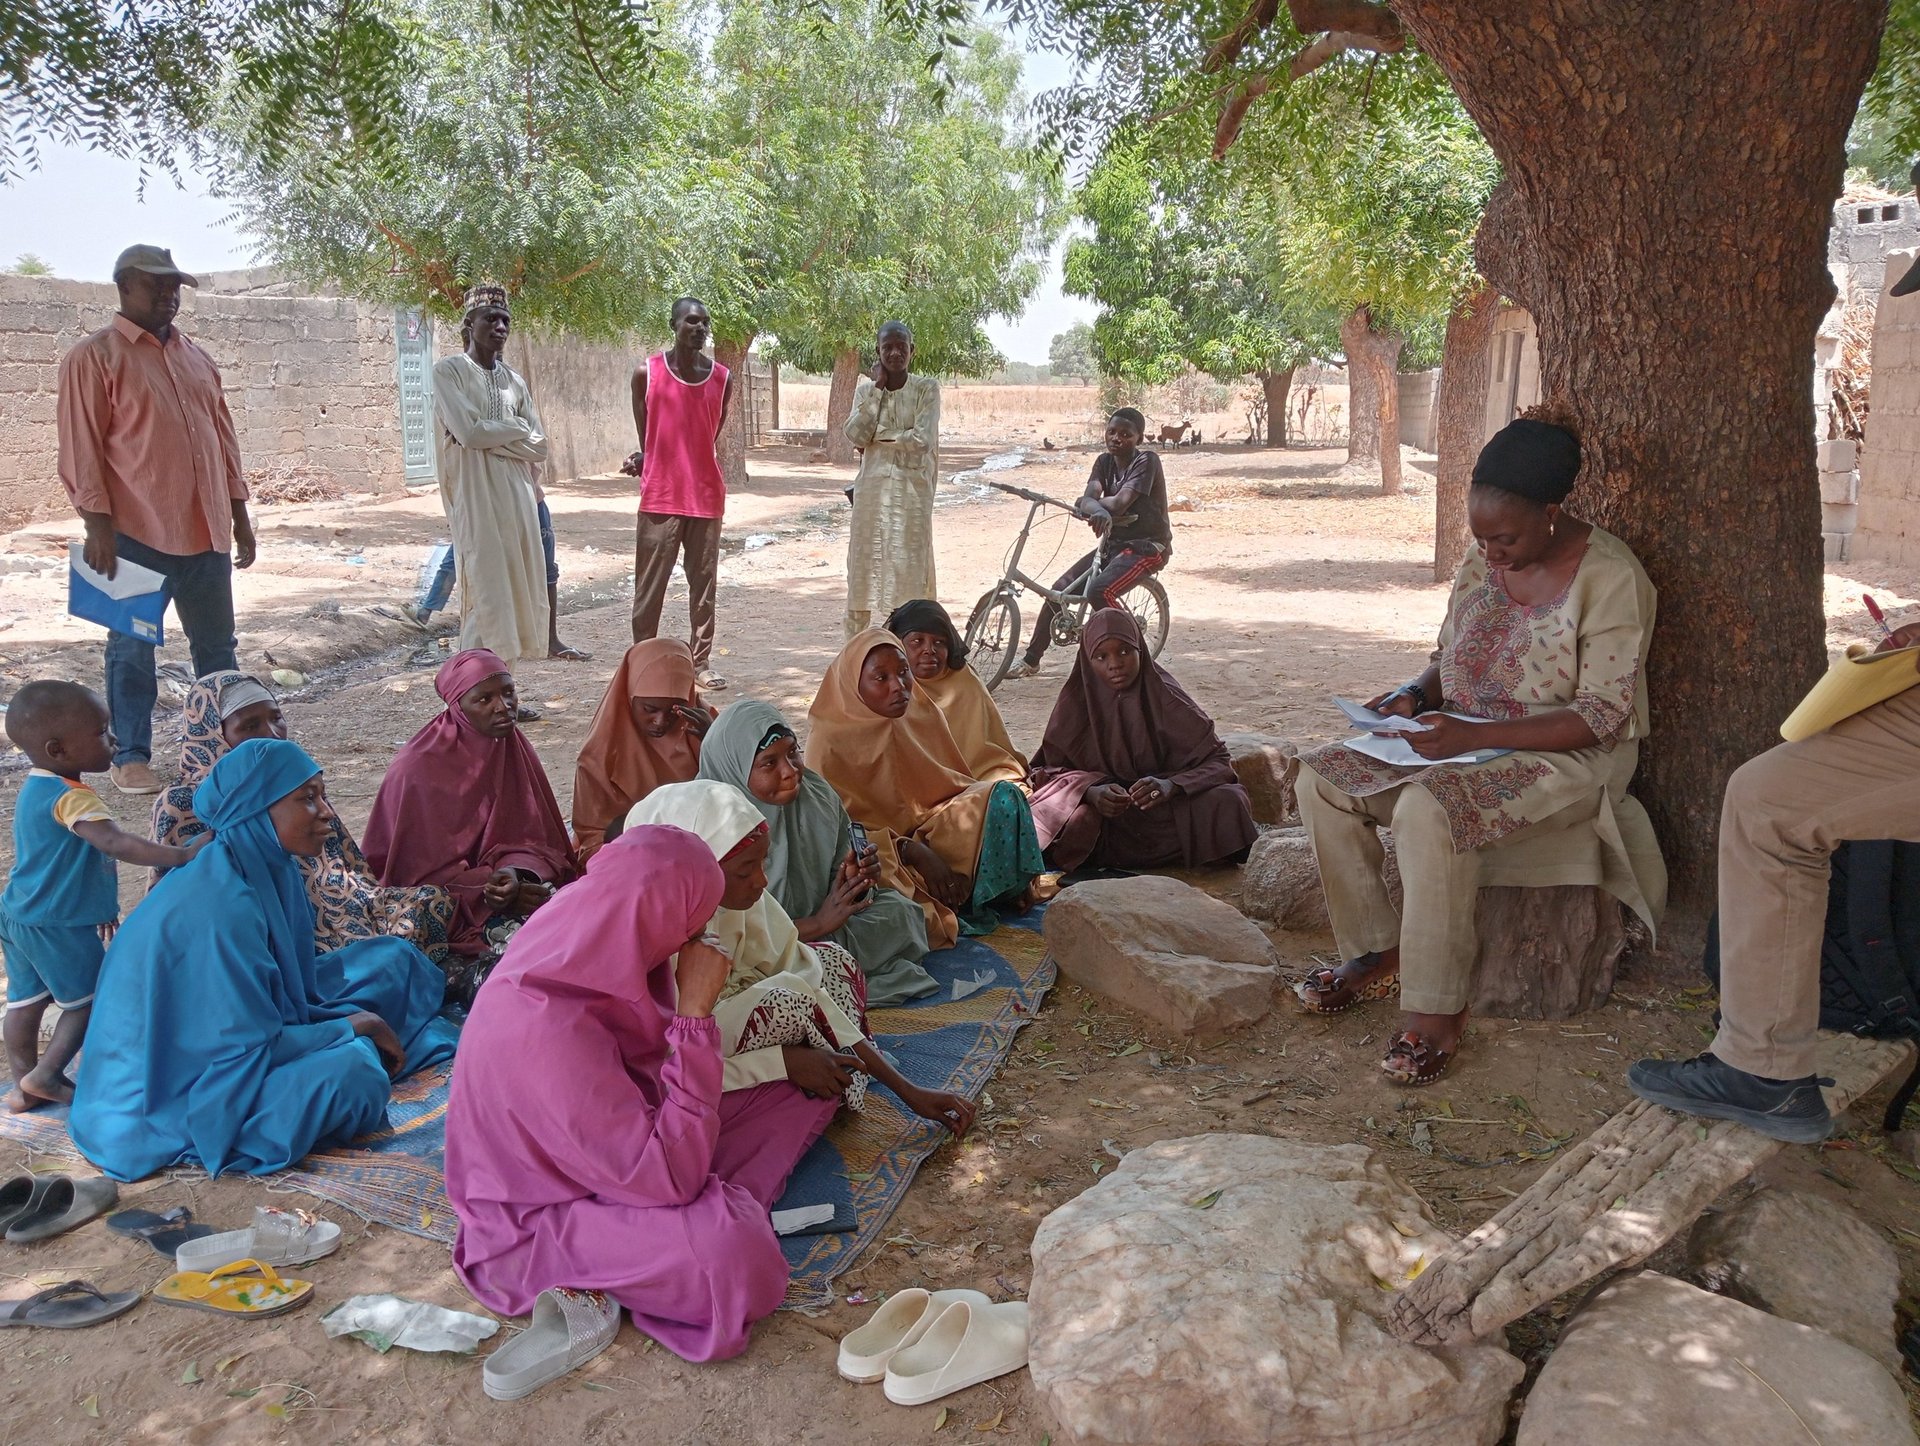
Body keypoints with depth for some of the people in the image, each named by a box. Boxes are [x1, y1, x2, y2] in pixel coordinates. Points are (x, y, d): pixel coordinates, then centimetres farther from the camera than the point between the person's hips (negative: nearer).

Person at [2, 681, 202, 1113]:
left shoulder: (36, 786, 7)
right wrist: (182, 855, -45)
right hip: (58, 925, -9)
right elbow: (115, 843, -39)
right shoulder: (71, 797, -24)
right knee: (90, 1001, 8)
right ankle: (45, 1075, 12)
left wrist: (99, 906, 23)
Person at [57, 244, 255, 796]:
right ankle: (130, 758, 14)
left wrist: (239, 516, 14)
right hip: (136, 533, -5)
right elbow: (81, 448, -8)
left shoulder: (196, 357, 15)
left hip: (205, 530, 6)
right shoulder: (93, 357, -3)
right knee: (132, 651, 4)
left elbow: (223, 438, 17)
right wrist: (98, 524, -14)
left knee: (217, 644, 13)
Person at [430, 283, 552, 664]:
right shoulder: (449, 370, 0)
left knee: (514, 589, 4)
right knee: (485, 592, -10)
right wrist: (516, 428, -1)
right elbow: (468, 432, -14)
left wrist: (489, 437, -4)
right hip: (475, 495, -5)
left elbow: (539, 447, 8)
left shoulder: (514, 379, 15)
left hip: (516, 495, 6)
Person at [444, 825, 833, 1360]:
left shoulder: (582, 954, -11)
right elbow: (672, 1175, -33)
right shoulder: (545, 1032, -36)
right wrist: (695, 1011, -33)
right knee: (735, 1255, -36)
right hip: (540, 1222, -9)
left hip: (615, 1143, 9)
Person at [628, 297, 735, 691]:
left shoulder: (722, 378, 5)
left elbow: (711, 437, 8)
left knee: (704, 584, 7)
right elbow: (644, 434, 6)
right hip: (660, 497, -2)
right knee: (649, 586, 1)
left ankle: (701, 662, 14)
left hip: (706, 496, 2)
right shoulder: (647, 373, -1)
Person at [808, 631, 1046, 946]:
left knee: (1003, 797, -17)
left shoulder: (923, 714, 5)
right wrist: (913, 852, -27)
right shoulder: (829, 743, -12)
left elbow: (960, 786, 9)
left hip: (932, 832, 4)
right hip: (880, 853, -4)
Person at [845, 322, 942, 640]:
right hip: (873, 488, 2)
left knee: (909, 565, -2)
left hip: (912, 490, -2)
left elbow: (922, 439, -11)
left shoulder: (927, 388, 0)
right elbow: (855, 435, -6)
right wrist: (877, 388, -7)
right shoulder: (866, 389, 8)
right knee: (868, 564, 3)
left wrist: (877, 437, -7)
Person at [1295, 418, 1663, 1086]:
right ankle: (1377, 950, 0)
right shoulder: (1482, 562, 6)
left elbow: (1601, 717, -19)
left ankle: (1437, 1007, -23)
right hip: (1467, 743, 8)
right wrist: (1414, 696, -7)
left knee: (1427, 810, -36)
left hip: (1570, 757, -8)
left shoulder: (1610, 578, -15)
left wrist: (1477, 734, -29)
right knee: (1322, 776, -10)